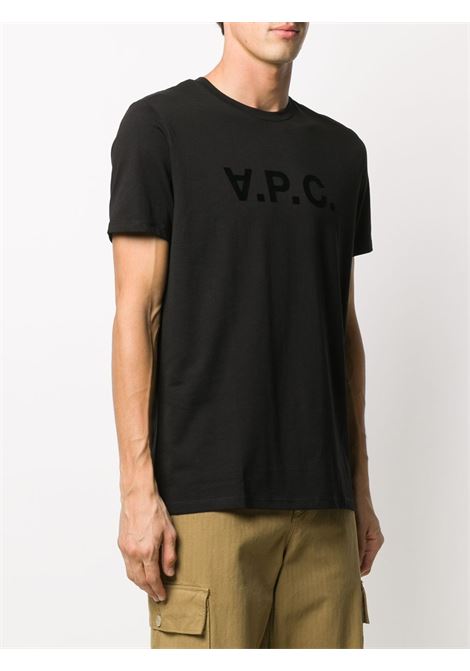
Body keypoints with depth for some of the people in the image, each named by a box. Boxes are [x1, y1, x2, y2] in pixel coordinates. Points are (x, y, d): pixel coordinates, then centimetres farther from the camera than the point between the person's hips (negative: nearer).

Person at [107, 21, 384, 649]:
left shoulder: (342, 151, 15)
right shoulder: (160, 125, 0)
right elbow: (136, 313, -6)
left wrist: (360, 489, 14)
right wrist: (138, 489, -11)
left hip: (322, 502, 5)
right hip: (208, 497, -5)